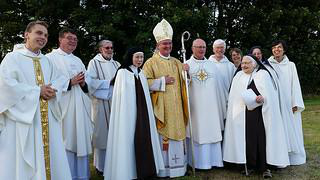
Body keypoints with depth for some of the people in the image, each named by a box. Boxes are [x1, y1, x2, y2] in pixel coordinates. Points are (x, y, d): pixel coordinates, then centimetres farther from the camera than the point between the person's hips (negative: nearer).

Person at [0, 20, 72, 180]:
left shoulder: (46, 61, 16)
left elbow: (59, 80, 14)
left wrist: (52, 90, -9)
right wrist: (37, 91, -12)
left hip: (46, 120, 6)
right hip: (22, 119, -5)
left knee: (48, 157, 8)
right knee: (22, 163, -1)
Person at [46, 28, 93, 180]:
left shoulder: (78, 60, 20)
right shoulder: (51, 57, -1)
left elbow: (86, 84, 19)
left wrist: (83, 83, -3)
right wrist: (70, 82, -16)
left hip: (81, 107, 6)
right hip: (64, 107, -6)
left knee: (82, 141, 9)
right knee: (67, 143, -2)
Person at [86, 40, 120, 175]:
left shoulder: (116, 64, 17)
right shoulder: (94, 63, -1)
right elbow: (90, 82, -12)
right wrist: (109, 82, -13)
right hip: (101, 103, -5)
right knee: (102, 133, 0)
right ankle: (101, 166, 12)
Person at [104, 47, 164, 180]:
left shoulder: (141, 73, 13)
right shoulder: (122, 72, -5)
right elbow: (121, 96, -7)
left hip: (142, 112, 6)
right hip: (129, 112, -6)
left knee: (143, 139, 7)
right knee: (129, 140, -3)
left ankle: (144, 169, 16)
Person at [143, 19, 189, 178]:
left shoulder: (176, 62, 14)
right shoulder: (151, 63, -3)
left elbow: (184, 82, 19)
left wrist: (186, 72, -2)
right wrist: (163, 81, -15)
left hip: (176, 108, 5)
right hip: (161, 108, -5)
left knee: (177, 134, 8)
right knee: (163, 136, -3)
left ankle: (177, 166, 19)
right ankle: (163, 169, 8)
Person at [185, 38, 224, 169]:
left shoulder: (212, 65, 12)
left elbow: (216, 87, 13)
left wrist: (219, 107, 11)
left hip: (210, 106, 3)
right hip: (194, 106, -3)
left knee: (211, 131, 5)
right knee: (196, 133, 1)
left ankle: (212, 159, 16)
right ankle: (196, 161, 11)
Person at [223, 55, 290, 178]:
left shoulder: (263, 74, 7)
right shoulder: (238, 77, 12)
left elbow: (270, 92, 1)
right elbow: (237, 95, 2)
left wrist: (263, 98, -19)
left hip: (262, 113, -1)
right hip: (244, 114, 2)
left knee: (263, 137, -3)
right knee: (248, 138, 0)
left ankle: (264, 167, 4)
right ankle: (250, 165, 10)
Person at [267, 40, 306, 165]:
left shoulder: (290, 65, 8)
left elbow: (295, 84, 4)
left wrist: (295, 103, -4)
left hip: (288, 102, 1)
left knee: (291, 128, 4)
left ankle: (293, 157, 15)